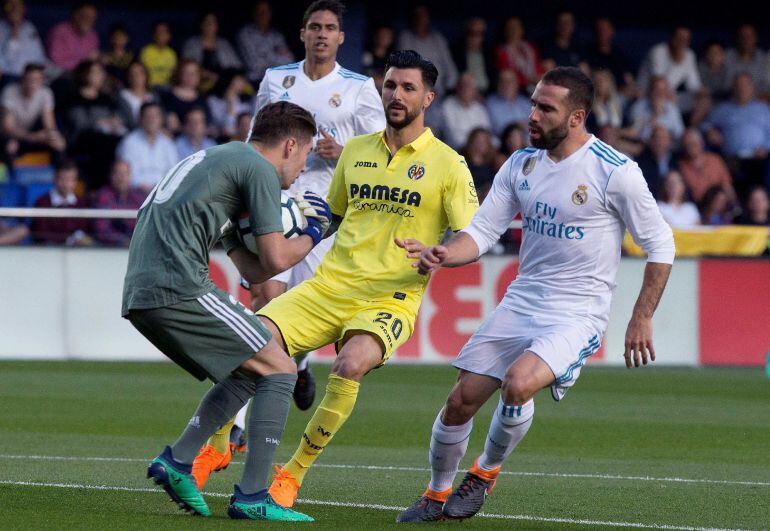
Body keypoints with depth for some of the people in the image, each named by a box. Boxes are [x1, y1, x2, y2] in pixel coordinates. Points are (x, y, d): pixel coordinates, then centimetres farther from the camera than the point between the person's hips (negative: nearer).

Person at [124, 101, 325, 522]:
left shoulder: (218, 161, 30)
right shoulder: (259, 169, 0)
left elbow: (252, 270, 28)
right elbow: (275, 259, -4)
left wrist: (299, 228, 32)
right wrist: (311, 236, 15)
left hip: (138, 297, 10)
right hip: (178, 289, -10)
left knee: (247, 373, 21)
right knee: (279, 370, -2)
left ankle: (177, 460, 11)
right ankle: (251, 497, -8)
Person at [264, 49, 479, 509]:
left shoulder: (448, 164, 1)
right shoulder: (356, 150, 15)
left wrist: (433, 254, -21)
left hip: (390, 298, -4)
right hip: (329, 286, 4)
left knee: (351, 365, -34)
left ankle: (293, 474, -18)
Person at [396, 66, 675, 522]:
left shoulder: (615, 172, -12)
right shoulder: (521, 164, 4)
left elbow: (661, 245, -4)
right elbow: (483, 230, 6)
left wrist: (642, 318, -6)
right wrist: (445, 255, -15)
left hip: (579, 313, -6)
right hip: (520, 303, 6)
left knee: (518, 383, -30)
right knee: (461, 400, -1)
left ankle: (486, 472, -1)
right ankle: (437, 495, 23)